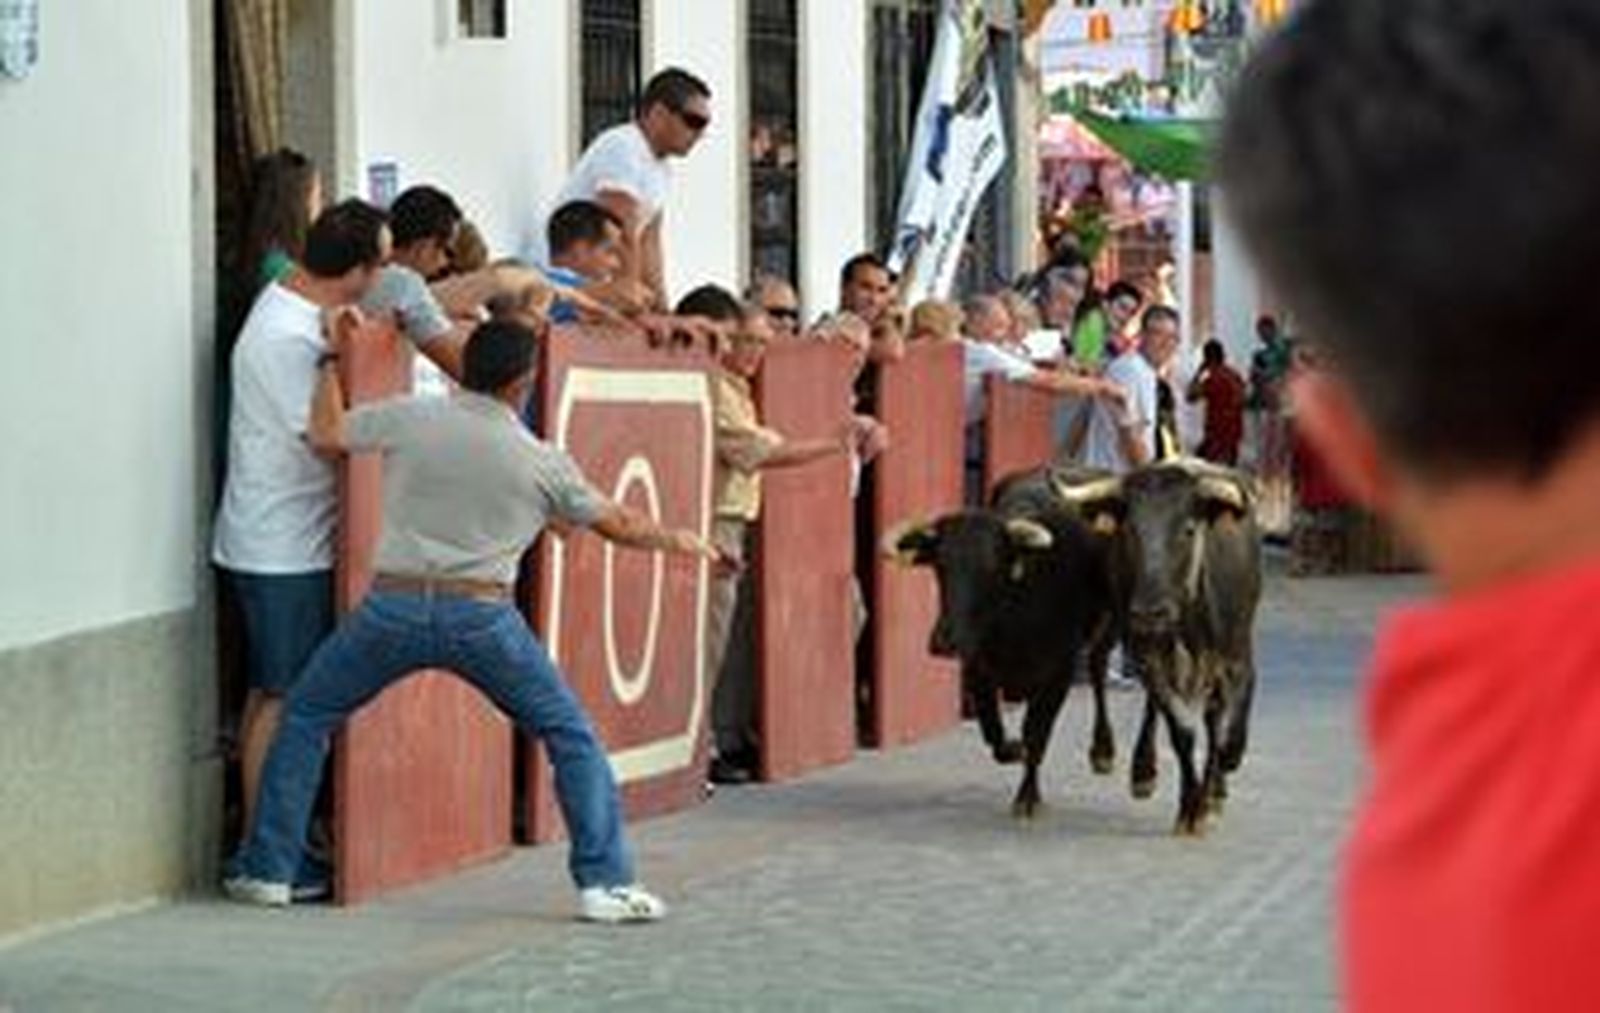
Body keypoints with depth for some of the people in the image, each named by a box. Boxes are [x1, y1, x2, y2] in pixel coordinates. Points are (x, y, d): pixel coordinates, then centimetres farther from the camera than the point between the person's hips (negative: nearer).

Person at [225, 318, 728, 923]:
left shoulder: (411, 418, 2)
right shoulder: (542, 462, 6)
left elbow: (325, 436, 8)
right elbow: (617, 524, 17)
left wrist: (332, 361, 22)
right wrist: (678, 542, 36)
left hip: (394, 605, 1)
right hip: (480, 616, -1)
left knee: (305, 716, 20)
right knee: (570, 736, 14)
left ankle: (266, 872, 18)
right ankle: (605, 883, 7)